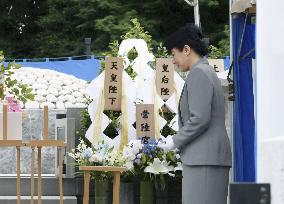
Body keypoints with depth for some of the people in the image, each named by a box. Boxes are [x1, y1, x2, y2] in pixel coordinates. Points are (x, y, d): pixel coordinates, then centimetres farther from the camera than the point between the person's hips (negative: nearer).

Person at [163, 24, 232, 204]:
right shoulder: (210, 73, 22)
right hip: (214, 158, 10)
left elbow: (199, 119, -18)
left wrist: (175, 141, -7)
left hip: (203, 160, -10)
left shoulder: (198, 74, -8)